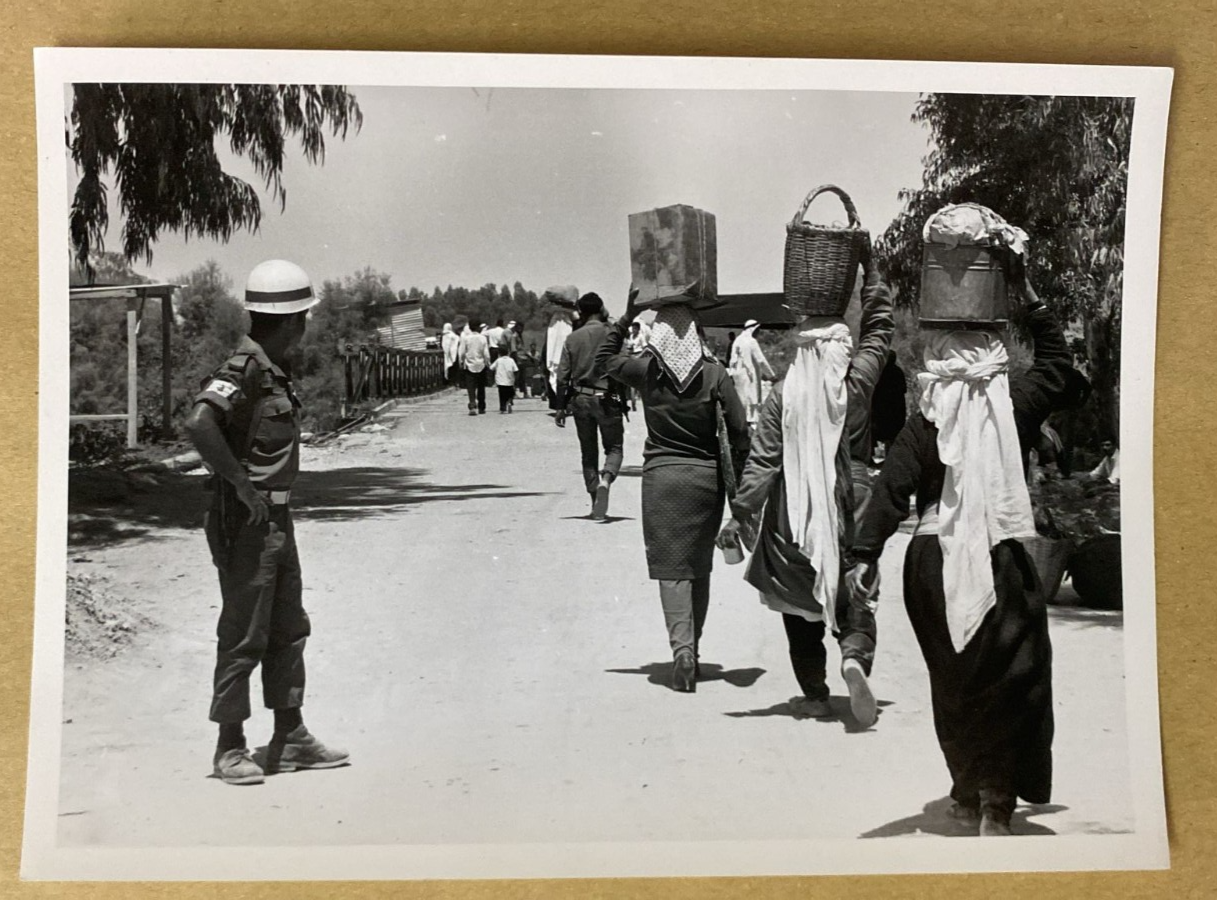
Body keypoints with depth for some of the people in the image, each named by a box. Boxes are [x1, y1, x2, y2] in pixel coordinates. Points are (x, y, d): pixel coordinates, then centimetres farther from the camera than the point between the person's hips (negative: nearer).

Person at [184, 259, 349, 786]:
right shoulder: (244, 370, -18)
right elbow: (199, 424, -32)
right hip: (245, 524, -10)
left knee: (289, 630, 14)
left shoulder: (275, 372, 12)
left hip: (276, 519, 10)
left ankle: (290, 739, 23)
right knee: (244, 635, -1)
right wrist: (242, 483, -26)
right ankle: (230, 748, 10)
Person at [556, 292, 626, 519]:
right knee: (614, 447, 7)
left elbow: (563, 375, 2)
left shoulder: (572, 339, 3)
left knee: (588, 452, 13)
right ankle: (606, 480, -23)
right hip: (606, 398, -3)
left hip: (580, 398, 3)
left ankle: (595, 504, 13)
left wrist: (561, 407, 6)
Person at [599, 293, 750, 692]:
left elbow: (606, 357, 17)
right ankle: (693, 647, 23)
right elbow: (739, 431, -5)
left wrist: (627, 316, 17)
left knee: (671, 567, -1)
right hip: (707, 477, 1)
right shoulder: (715, 374, -5)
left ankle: (682, 645, -18)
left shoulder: (646, 371, -3)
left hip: (661, 476, -1)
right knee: (699, 567, 14)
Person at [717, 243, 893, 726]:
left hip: (793, 512, 0)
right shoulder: (856, 382, -5)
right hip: (849, 505, 0)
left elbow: (761, 461, -10)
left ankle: (814, 694, 16)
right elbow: (879, 326, 8)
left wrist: (740, 514, -6)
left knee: (801, 605, 12)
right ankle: (855, 655, -19)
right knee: (854, 599, 10)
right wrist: (868, 268, 15)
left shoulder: (783, 394, -7)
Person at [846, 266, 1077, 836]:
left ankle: (968, 793, 29)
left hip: (932, 564, 2)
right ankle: (995, 803, 3)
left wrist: (866, 553, -11)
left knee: (954, 680, 16)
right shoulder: (1016, 407, -3)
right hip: (999, 563, -1)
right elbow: (1058, 364, 15)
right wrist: (1029, 301, 17)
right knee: (1008, 680, 7)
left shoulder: (925, 424, -4)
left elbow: (892, 489, -11)